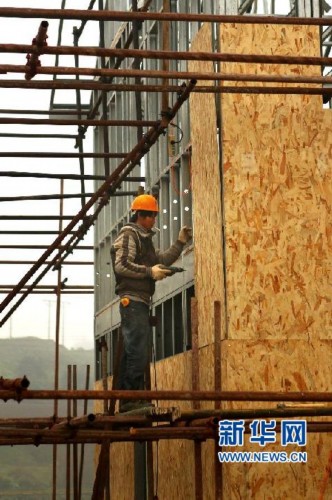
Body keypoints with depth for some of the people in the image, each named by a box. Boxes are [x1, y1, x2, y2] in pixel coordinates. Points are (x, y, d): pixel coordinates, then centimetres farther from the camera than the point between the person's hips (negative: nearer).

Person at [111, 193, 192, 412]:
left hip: (142, 302, 10)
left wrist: (180, 243, 16)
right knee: (137, 352, -15)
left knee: (134, 353, 10)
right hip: (132, 300, -10)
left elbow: (161, 260, 25)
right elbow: (121, 265, -17)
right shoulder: (128, 235, -6)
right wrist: (149, 271, -20)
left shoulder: (144, 238, 24)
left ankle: (127, 400, 13)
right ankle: (130, 399, -16)